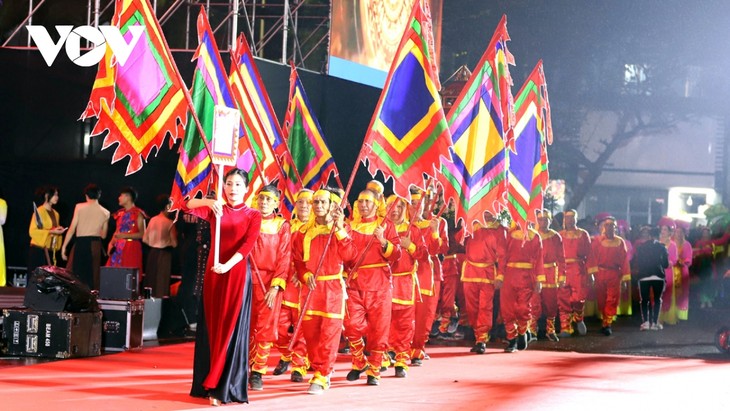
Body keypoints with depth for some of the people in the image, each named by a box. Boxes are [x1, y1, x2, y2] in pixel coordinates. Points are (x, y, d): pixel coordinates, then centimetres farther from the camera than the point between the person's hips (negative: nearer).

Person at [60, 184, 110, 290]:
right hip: (96, 245, 3)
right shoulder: (105, 212, 6)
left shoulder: (79, 207, -1)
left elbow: (72, 228, -4)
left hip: (81, 243, -3)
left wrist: (64, 246, 0)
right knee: (93, 275, 7)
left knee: (73, 273, 2)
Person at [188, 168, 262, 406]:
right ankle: (210, 385, 10)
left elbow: (248, 245, -11)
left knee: (232, 330, -3)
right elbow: (188, 206, -7)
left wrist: (228, 265, -26)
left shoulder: (253, 216, 3)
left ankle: (226, 388, -2)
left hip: (237, 274, -3)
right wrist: (208, 201, -26)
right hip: (213, 273, 3)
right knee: (212, 329, 5)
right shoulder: (214, 210, 9)